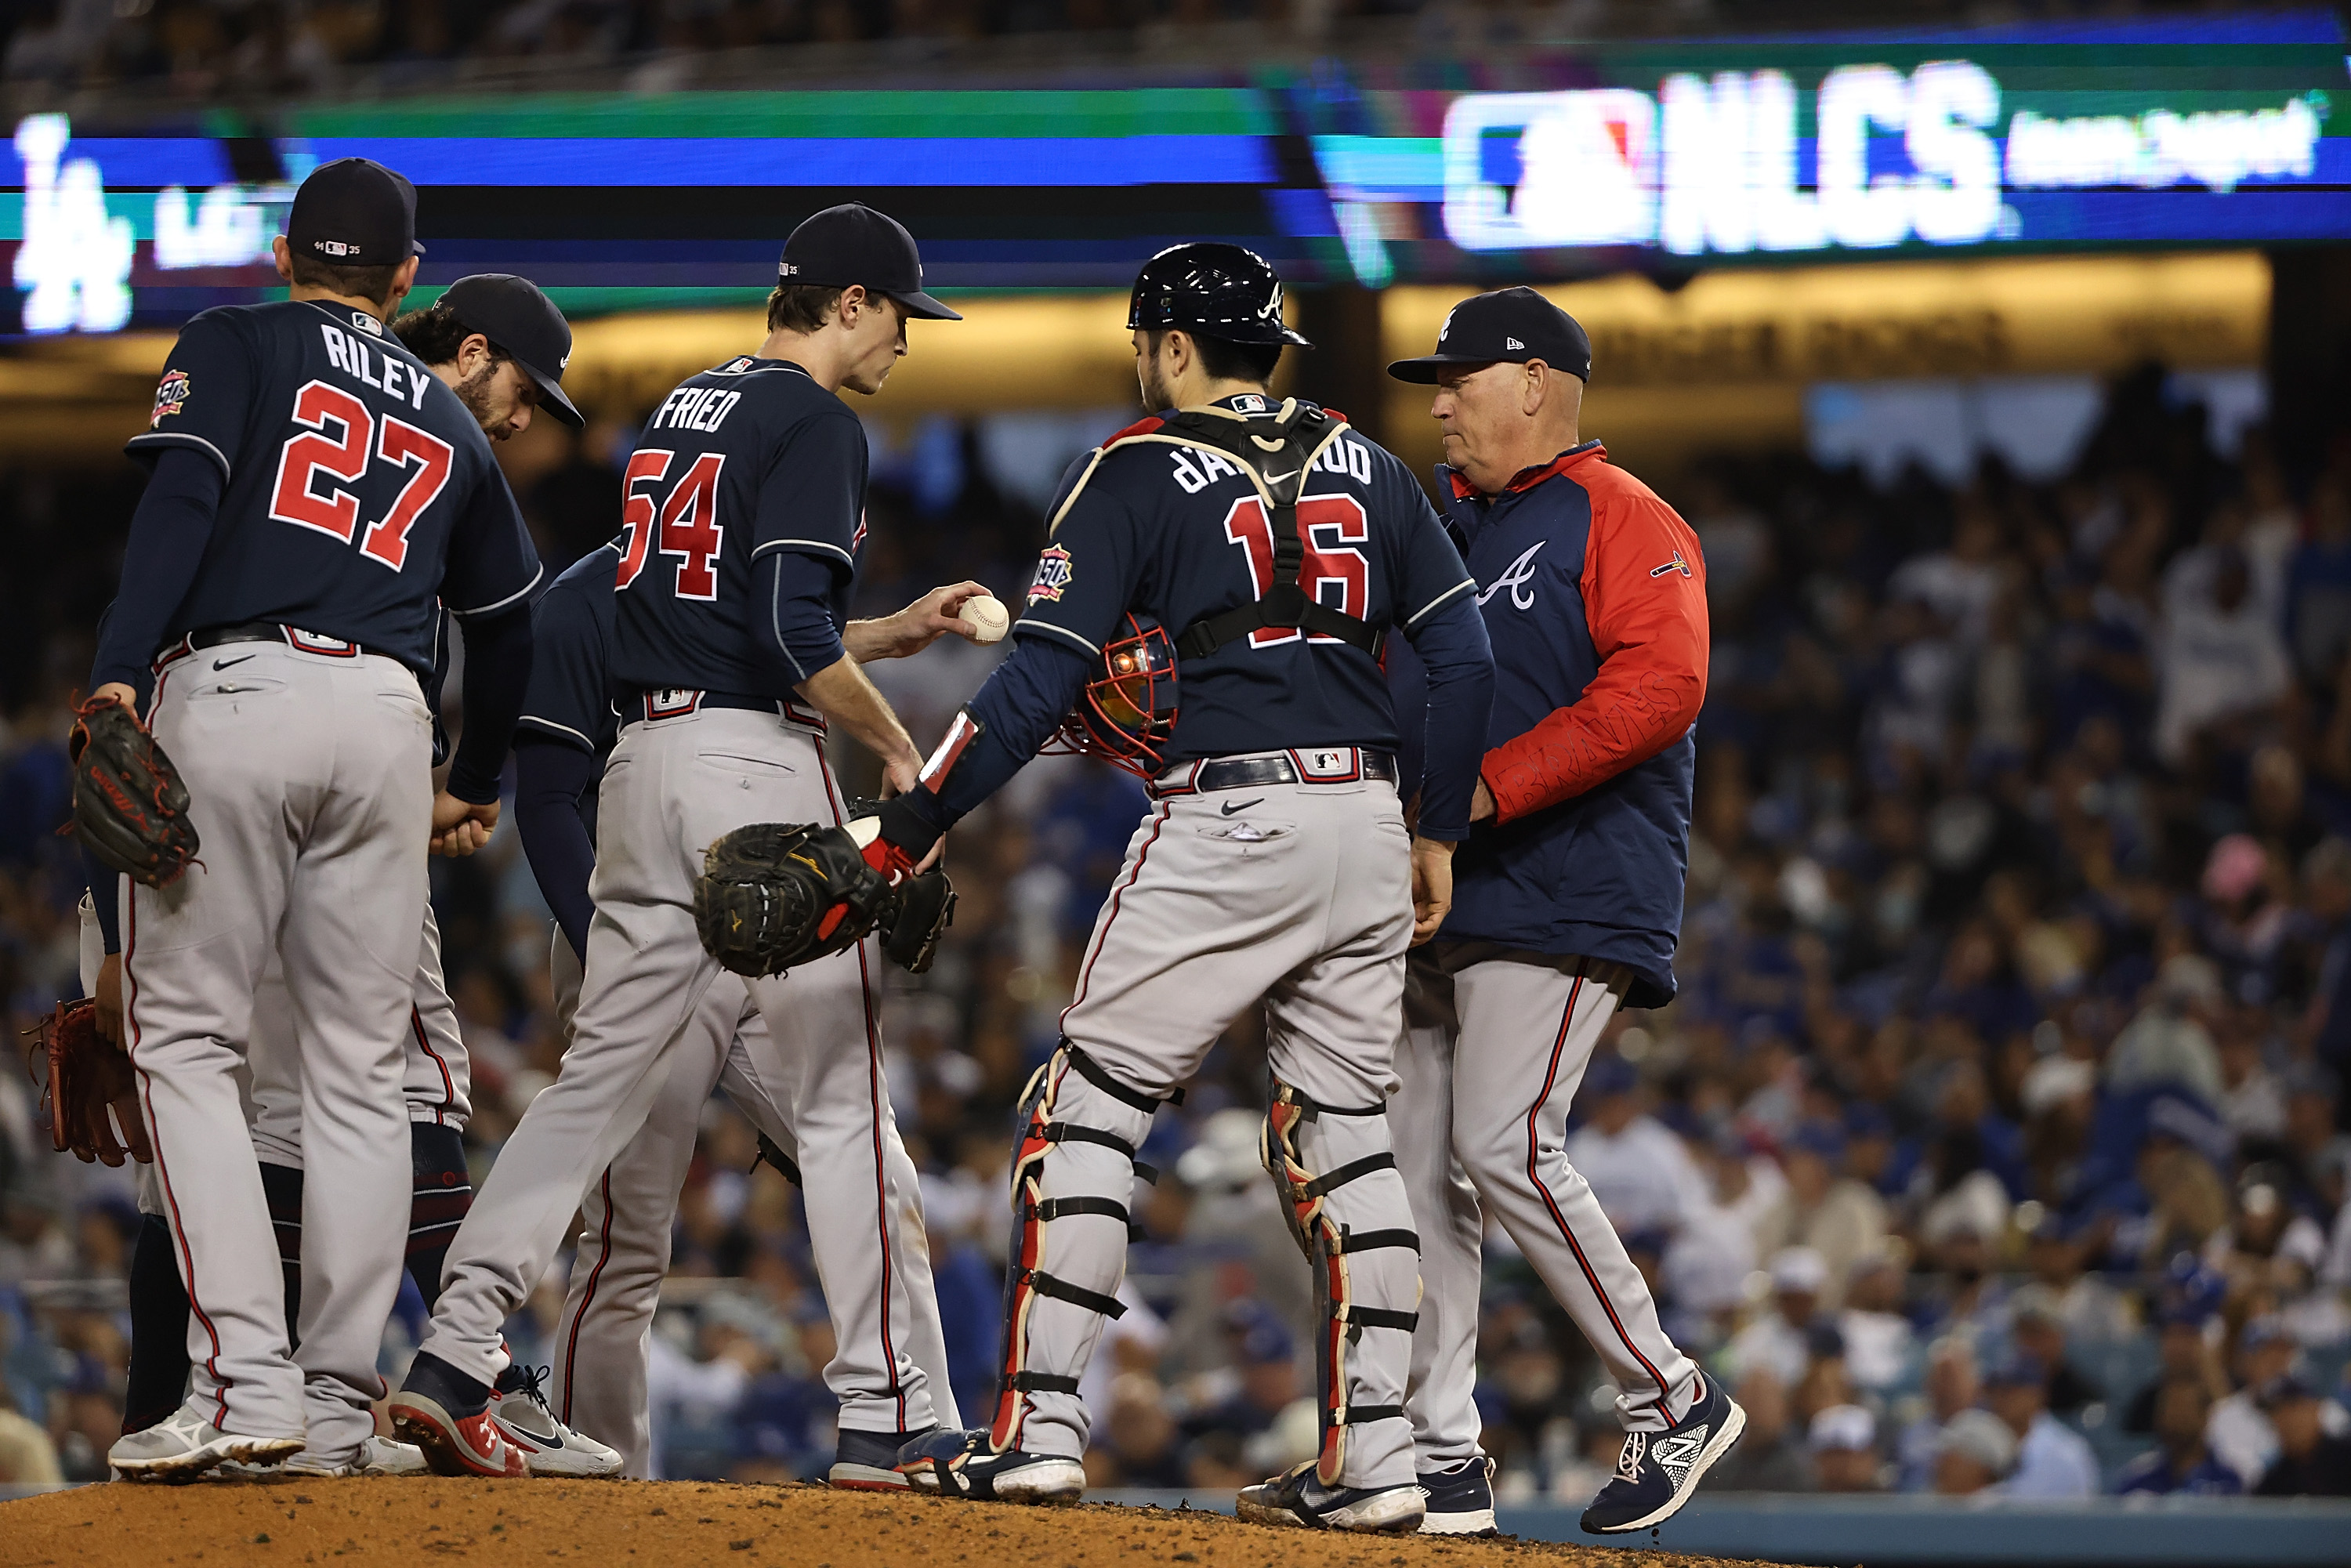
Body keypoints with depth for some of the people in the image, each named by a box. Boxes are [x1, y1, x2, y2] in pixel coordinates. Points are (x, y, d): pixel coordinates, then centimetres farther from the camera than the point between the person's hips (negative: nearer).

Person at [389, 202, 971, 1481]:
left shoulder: (683, 409, 20)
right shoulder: (814, 422, -7)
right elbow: (794, 635, -18)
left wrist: (897, 632, 24)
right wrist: (898, 748, -6)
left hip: (643, 755, 8)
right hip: (758, 759, -8)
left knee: (599, 1078, 6)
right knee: (843, 1090, -1)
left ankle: (451, 1361, -5)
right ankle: (883, 1416, -1)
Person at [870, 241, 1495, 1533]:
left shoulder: (1137, 473, 0)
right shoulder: (1366, 470, 15)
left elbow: (1044, 675, -8)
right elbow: (1464, 660, 10)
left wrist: (911, 825, -6)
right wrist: (1437, 832, 18)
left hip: (1224, 817, -5)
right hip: (1365, 819, 5)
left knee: (1084, 1107, 1)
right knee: (1342, 1134, 11)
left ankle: (1038, 1427, -6)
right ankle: (1370, 1459, 5)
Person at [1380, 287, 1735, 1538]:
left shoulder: (1621, 521, -5)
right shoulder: (1437, 527, 21)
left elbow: (1659, 688, -19)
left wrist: (1490, 785, -22)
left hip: (1564, 895, -8)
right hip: (1433, 902, 8)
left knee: (1504, 1146, -18)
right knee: (1417, 1163, 2)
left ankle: (1671, 1401, -5)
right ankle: (1443, 1459, 5)